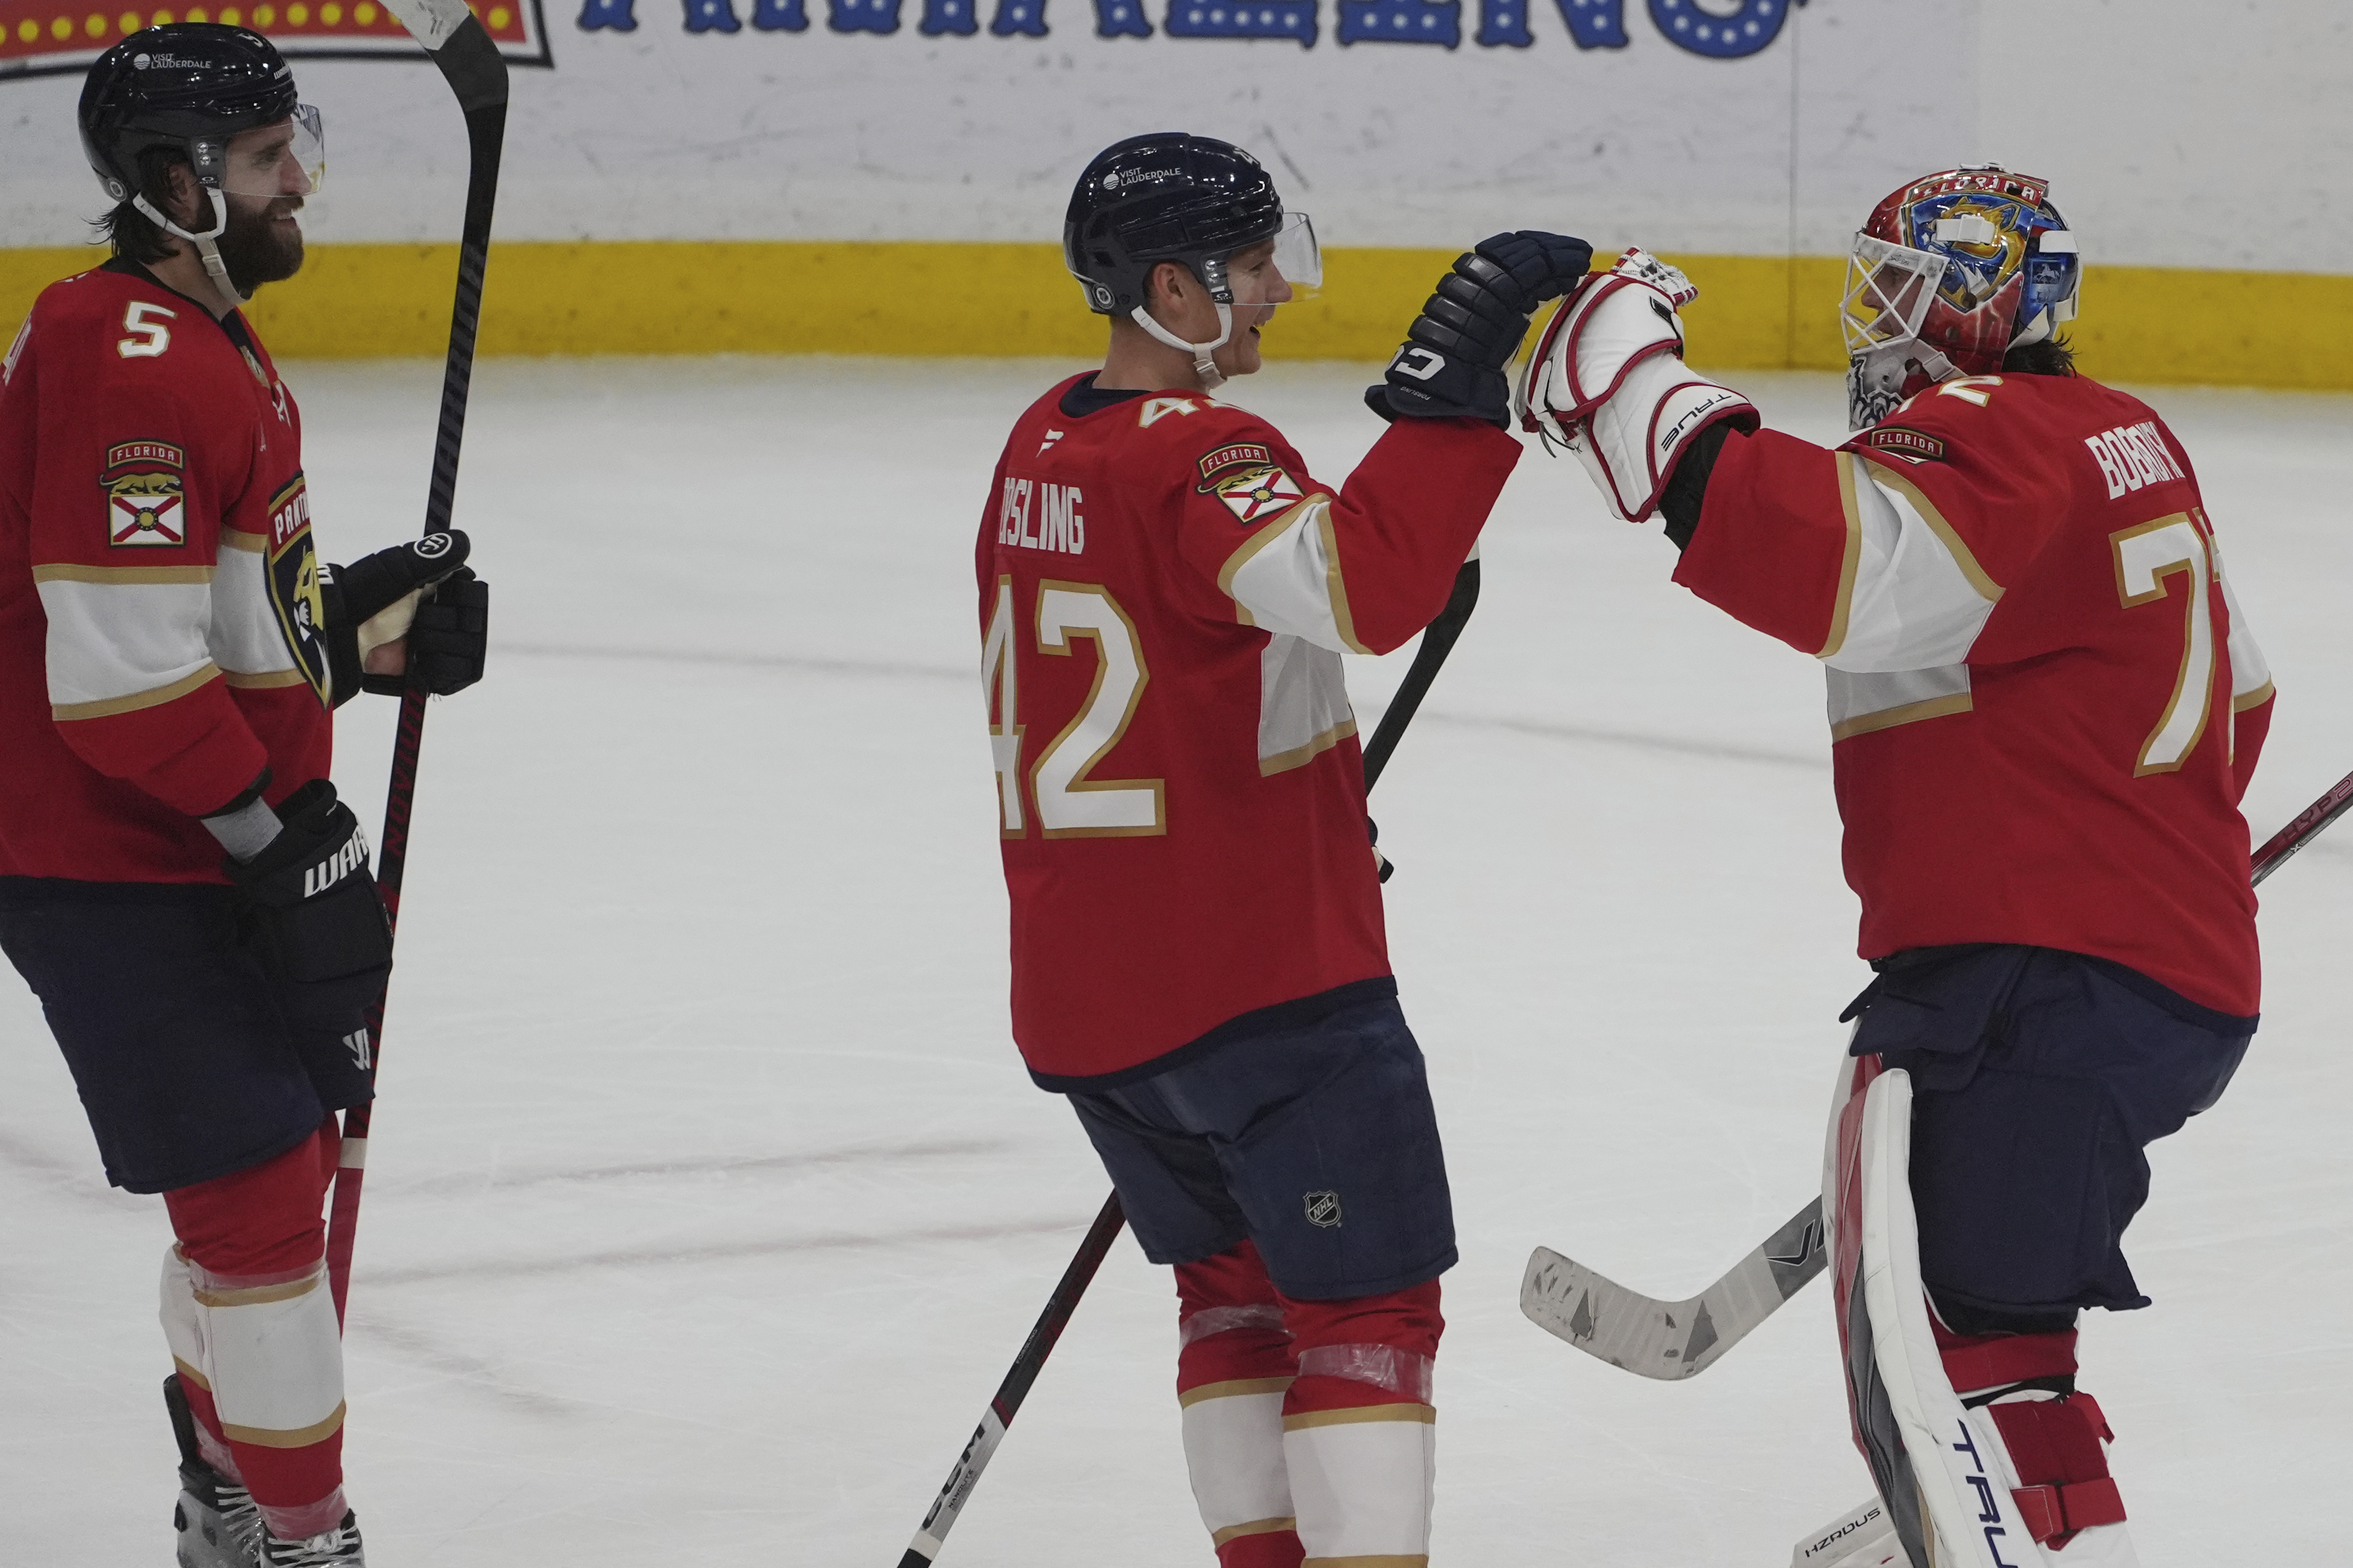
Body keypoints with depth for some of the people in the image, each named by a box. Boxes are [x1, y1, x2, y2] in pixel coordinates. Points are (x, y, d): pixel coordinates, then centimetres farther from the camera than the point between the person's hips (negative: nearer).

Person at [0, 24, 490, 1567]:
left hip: (210, 853, 11)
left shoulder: (212, 344, 13)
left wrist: (366, 620, 3)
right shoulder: (125, 363, -22)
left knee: (275, 1162, 21)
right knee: (261, 1189, -7)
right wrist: (283, 837, -19)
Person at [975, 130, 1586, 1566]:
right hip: (1259, 969, -9)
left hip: (1079, 986, 9)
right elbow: (1364, 583, -37)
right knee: (1366, 1308, -2)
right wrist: (1454, 386, -38)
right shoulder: (1192, 458, -19)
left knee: (1236, 1279, 21)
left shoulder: (1044, 449, 10)